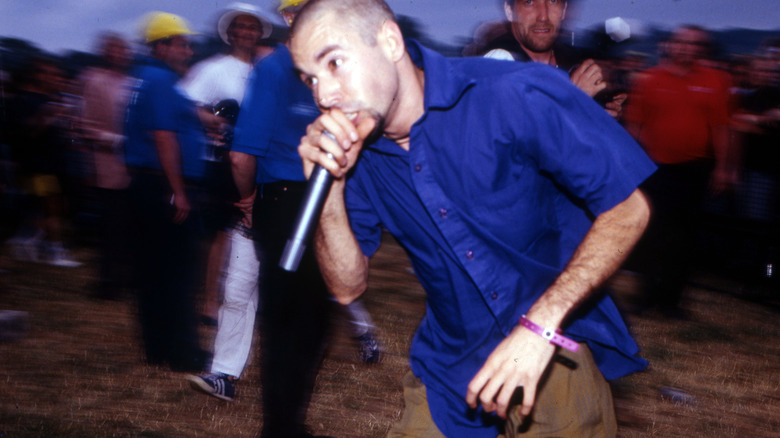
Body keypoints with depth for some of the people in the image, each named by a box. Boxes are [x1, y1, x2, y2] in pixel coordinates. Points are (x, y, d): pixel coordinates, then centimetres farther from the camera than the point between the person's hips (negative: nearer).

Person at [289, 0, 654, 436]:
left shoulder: (516, 96, -22)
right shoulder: (352, 148, -5)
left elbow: (628, 208, -18)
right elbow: (349, 286, -2)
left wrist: (540, 326, -26)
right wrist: (330, 187, -20)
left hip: (554, 352, -4)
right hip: (449, 365, 4)